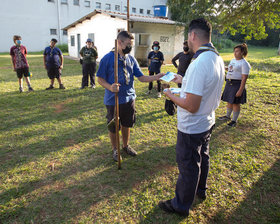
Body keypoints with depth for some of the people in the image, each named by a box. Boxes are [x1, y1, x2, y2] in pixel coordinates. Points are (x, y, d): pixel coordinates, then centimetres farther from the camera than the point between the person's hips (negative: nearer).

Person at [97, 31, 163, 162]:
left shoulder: (131, 59, 3)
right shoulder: (108, 58, -12)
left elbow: (141, 77, 3)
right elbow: (100, 78, -8)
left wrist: (158, 76, -10)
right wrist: (110, 87, -28)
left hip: (129, 98, 5)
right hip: (113, 100, -4)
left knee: (127, 125, 19)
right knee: (113, 127, 11)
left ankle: (126, 145, 43)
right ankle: (115, 149, 35)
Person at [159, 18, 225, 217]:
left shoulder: (199, 64, -31)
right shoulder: (218, 59, -1)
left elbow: (191, 106, -30)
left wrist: (171, 96, -14)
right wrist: (184, 81, 17)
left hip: (192, 128, -9)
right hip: (208, 122, 9)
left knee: (188, 167, 8)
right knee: (202, 158, 27)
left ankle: (181, 206, 31)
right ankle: (201, 190, 51)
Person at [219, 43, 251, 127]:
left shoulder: (244, 63, -12)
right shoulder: (233, 60, 13)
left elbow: (244, 78, -17)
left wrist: (240, 90, -22)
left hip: (237, 84, -8)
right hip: (229, 83, 8)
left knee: (235, 103, 0)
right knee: (229, 101, 17)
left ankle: (234, 121, 11)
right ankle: (227, 116, 33)